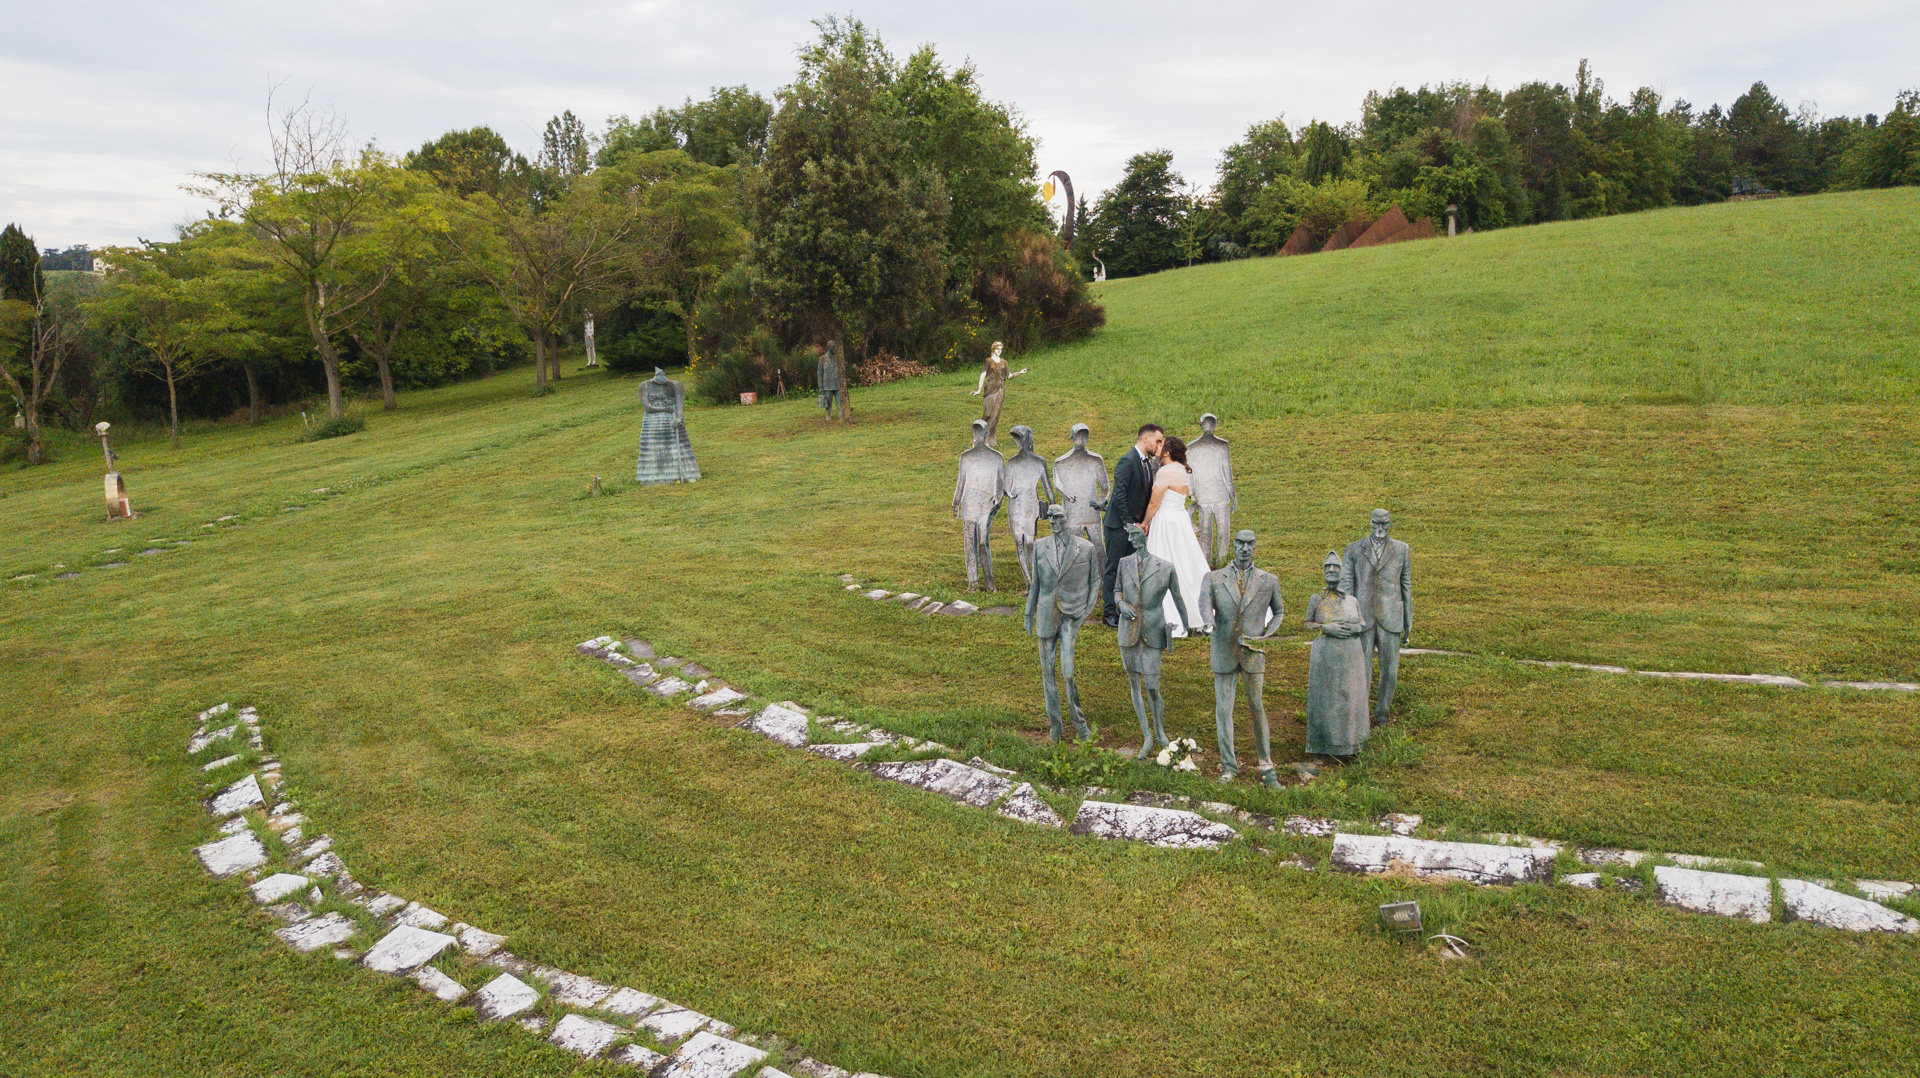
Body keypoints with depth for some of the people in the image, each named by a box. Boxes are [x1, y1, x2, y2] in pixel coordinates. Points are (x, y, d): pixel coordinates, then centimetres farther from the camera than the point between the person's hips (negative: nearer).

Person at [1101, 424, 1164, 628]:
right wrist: (1129, 523, -19)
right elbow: (1119, 495, -21)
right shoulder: (1127, 461, -17)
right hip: (1119, 525, -9)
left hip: (1134, 523, 9)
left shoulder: (1147, 462, 11)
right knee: (1113, 569, -1)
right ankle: (1110, 613, 6)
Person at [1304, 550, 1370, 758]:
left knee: (1350, 696, 8)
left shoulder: (1352, 600, 4)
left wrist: (1356, 628, -9)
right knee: (1326, 697, 2)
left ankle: (1350, 739, 25)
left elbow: (1364, 623, 14)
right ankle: (1327, 741, 16)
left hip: (1352, 654, 2)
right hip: (1326, 655, -2)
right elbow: (1308, 624, 3)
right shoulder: (1317, 599, -3)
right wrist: (1327, 628, -15)